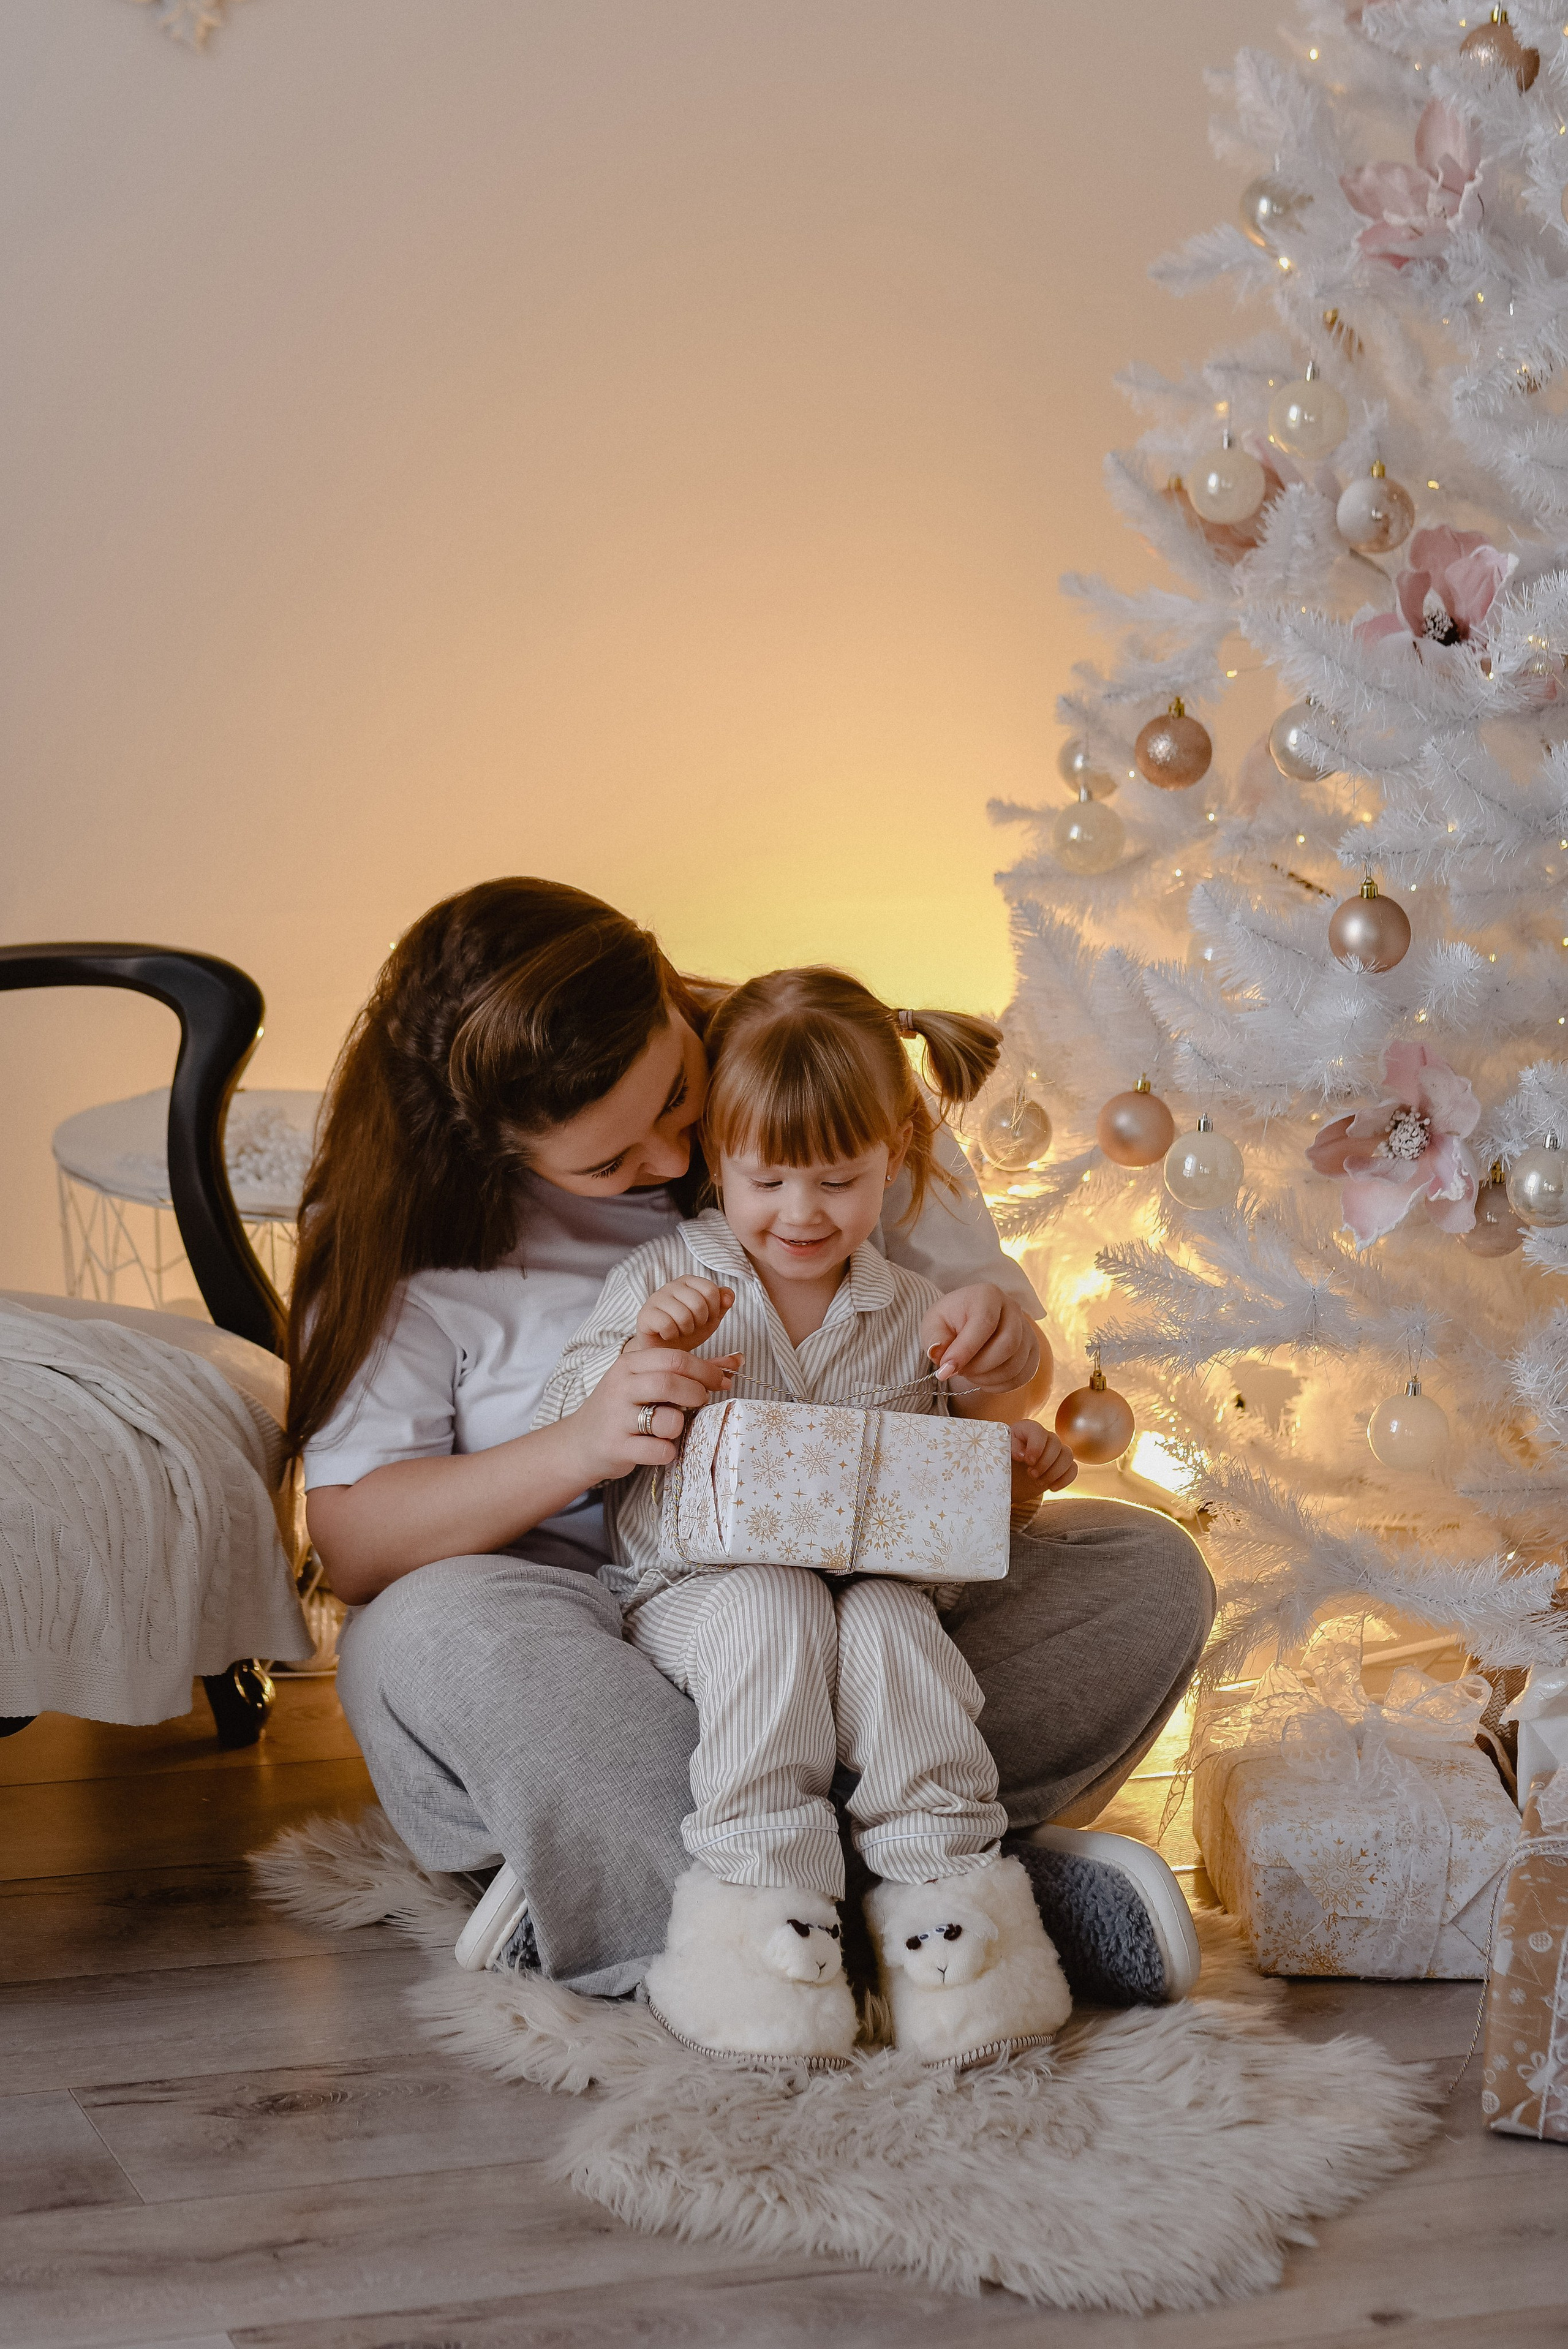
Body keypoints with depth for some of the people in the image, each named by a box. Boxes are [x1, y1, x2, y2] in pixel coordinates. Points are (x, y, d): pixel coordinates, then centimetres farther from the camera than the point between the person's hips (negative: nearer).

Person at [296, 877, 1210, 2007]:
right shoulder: (408, 1230, -6)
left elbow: (1013, 1388, 9)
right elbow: (353, 1543, -9)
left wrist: (1006, 1345, -17)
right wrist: (577, 1450, -25)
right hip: (598, 1648, -2)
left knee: (1150, 1572, -19)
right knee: (434, 1634, -36)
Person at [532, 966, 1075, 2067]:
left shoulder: (913, 1316, 12)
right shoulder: (665, 1283, 4)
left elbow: (961, 1493, 19)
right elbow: (562, 1438, -1)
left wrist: (1018, 1472, -4)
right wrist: (642, 1353, -18)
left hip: (874, 1575, 2)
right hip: (701, 1587, -2)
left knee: (891, 1622, -32)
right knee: (775, 1610, -35)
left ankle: (944, 1884, -29)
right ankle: (762, 1888, -34)